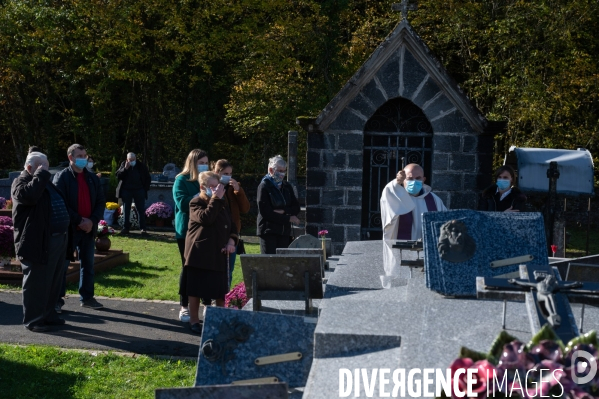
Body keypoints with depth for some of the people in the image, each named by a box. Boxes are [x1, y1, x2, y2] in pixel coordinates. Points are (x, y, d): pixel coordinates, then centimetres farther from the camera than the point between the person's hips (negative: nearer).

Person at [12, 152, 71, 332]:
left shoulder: (45, 182, 21)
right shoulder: (20, 182, -7)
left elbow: (59, 205, 29)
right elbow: (29, 195, -30)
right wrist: (41, 174, -19)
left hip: (57, 240, 9)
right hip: (38, 242, -9)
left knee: (53, 281, 15)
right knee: (36, 283, -2)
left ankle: (48, 314, 26)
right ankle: (32, 320, 7)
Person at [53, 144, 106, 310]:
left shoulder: (92, 178, 11)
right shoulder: (62, 177, -5)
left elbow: (101, 202, 9)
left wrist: (93, 221, -7)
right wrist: (79, 220, -15)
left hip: (89, 228, 5)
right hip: (68, 228, -5)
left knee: (88, 264, 10)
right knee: (62, 264, 1)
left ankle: (87, 297, 19)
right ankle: (57, 299, 8)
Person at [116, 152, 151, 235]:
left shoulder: (141, 166, 0)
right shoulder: (124, 165, 2)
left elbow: (148, 178, 9)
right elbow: (118, 176, -6)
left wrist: (145, 188, 0)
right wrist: (125, 168, -18)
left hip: (139, 191, -1)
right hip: (126, 190, 1)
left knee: (141, 210, -1)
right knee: (126, 210, 6)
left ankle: (143, 228, 1)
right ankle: (126, 228, 12)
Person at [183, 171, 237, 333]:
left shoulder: (222, 204, 14)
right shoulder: (196, 203, -6)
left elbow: (232, 225, 17)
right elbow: (206, 218, -25)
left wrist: (231, 241, -1)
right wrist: (216, 198, -21)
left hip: (219, 253, 6)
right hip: (199, 254, -5)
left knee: (220, 290, 8)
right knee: (195, 289, 3)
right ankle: (194, 320, 14)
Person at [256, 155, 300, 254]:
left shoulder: (287, 187, 15)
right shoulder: (264, 186, -4)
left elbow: (296, 208, 10)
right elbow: (265, 212, -11)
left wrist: (283, 211, -11)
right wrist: (288, 218, -10)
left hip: (284, 231, 6)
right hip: (268, 231, -5)